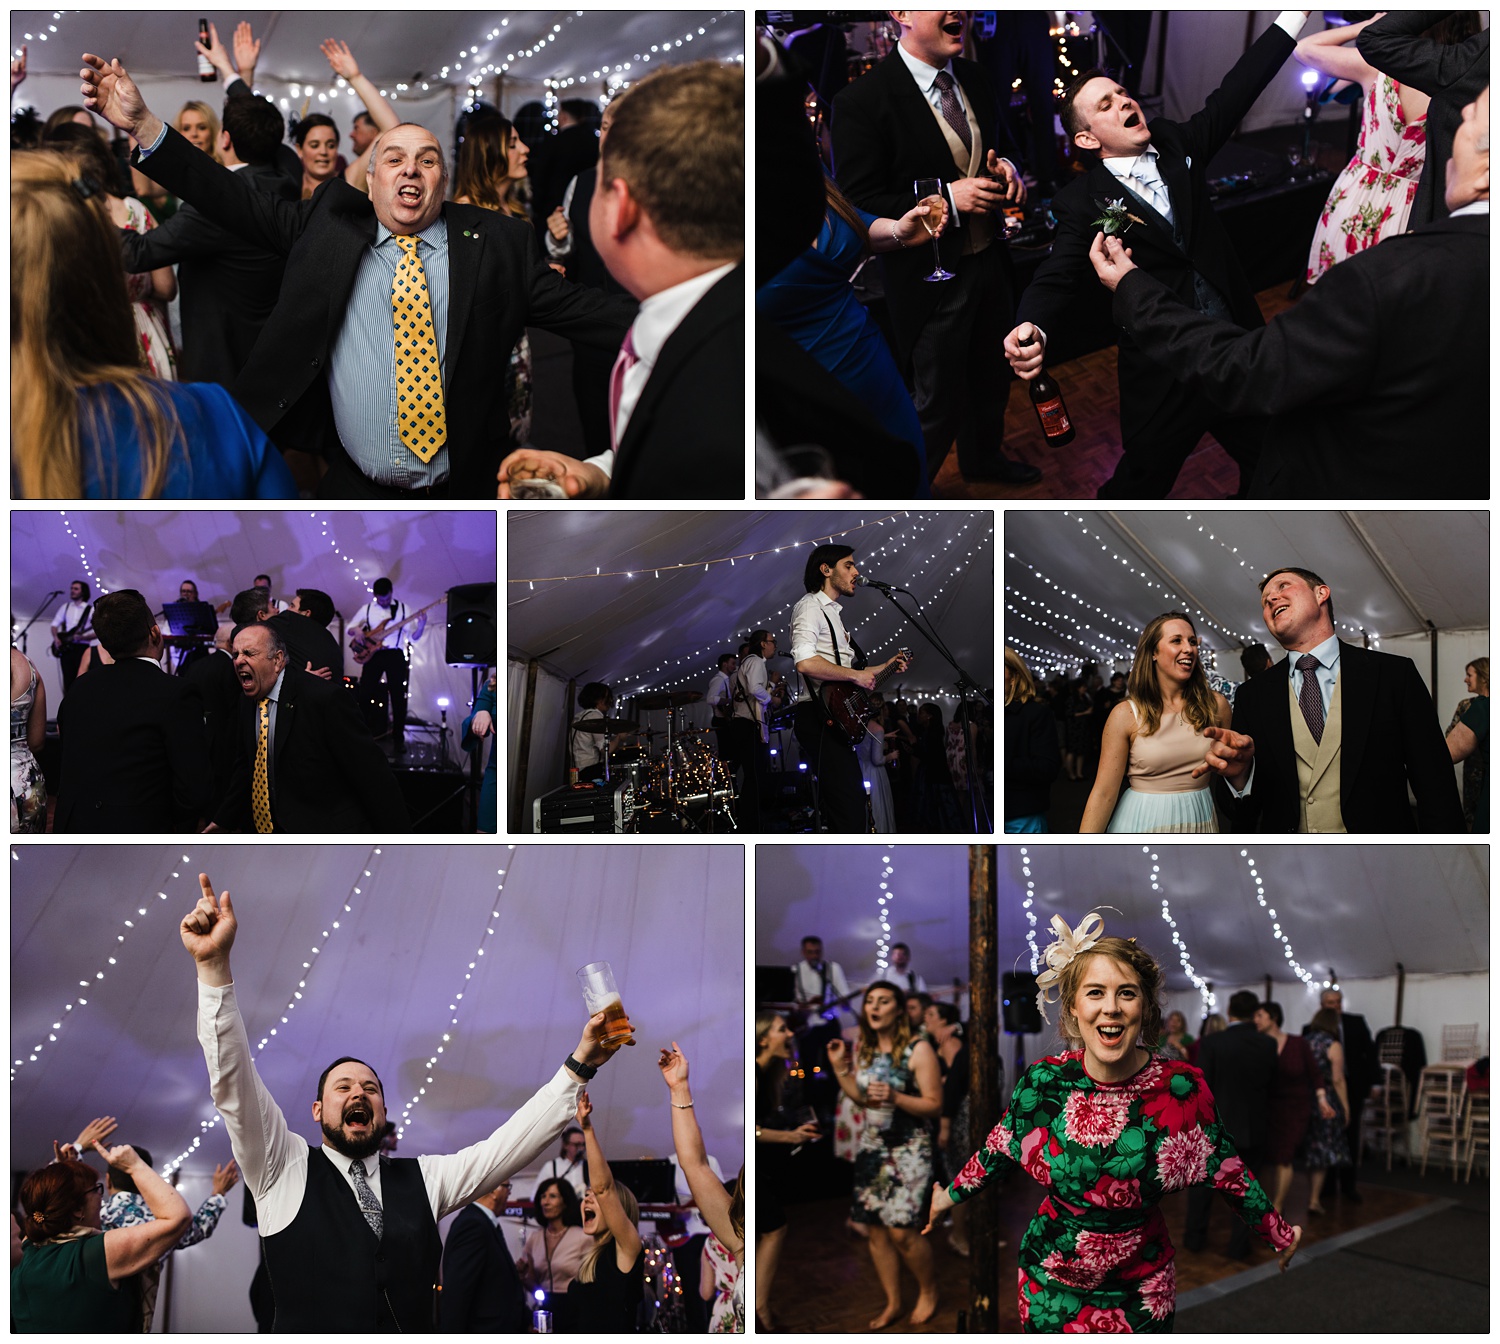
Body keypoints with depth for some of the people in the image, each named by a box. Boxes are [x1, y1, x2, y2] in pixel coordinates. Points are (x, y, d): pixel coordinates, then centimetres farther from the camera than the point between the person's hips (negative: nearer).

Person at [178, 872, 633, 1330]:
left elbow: (510, 1145, 9)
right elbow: (234, 1083, -5)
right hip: (308, 1326, -3)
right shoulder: (285, 1169, 7)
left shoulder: (423, 1179, 15)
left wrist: (579, 1064, -1)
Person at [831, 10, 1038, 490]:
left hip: (988, 260, 7)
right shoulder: (862, 102, -21)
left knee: (990, 376, 25)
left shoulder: (974, 80, 3)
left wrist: (1004, 169, -5)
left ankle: (983, 456, 52)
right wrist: (946, 199, -26)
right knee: (939, 402, 7)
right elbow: (857, 206, -21)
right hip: (932, 279, -7)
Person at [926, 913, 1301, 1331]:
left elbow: (1226, 1171, 0)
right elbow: (1000, 1149, 5)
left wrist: (1280, 1235, 10)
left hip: (1140, 1290, 0)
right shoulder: (1043, 1081, -13)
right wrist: (949, 1196, 17)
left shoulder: (1182, 1088, -16)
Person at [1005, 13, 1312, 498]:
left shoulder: (1176, 145, 5)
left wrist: (1296, 12, 2)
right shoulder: (1083, 201, -10)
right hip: (1165, 378, -5)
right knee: (1139, 484, 6)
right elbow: (1057, 279, -19)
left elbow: (1236, 90, 6)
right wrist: (1031, 330, -41)